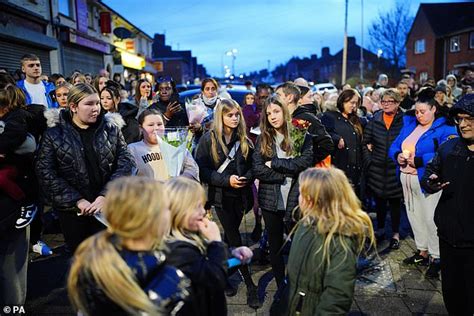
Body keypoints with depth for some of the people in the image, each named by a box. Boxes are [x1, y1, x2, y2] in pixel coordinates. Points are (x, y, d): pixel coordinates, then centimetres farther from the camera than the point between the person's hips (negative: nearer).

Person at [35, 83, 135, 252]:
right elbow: (46, 172, -8)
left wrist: (106, 195, -14)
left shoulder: (111, 128, 0)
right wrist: (77, 200, -14)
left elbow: (125, 162, -4)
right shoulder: (54, 134, -4)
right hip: (72, 208, 0)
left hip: (108, 205, 1)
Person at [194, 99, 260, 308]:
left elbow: (252, 165, 10)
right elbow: (201, 169, -9)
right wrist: (226, 180, -19)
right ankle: (250, 286, 6)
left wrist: (246, 177, -13)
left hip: (241, 195, 3)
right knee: (235, 240, -3)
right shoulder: (208, 139, -4)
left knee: (231, 237, 15)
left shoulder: (244, 139, 7)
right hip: (221, 196, -3)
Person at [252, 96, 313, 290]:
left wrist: (274, 163, -13)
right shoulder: (263, 139, 3)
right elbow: (257, 169, -7)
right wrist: (287, 175, -14)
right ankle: (280, 286, 31)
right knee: (275, 245, 14)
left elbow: (305, 162, -16)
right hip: (270, 200, 2)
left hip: (295, 199, -2)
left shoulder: (301, 135, -2)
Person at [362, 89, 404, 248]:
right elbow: (365, 143, 8)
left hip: (396, 169, -2)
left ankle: (396, 234, 23)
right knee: (379, 200, 14)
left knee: (395, 201, 7)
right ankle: (380, 229, 32)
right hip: (377, 169, 3)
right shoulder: (375, 120, 3)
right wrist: (368, 161, 2)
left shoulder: (405, 121, -6)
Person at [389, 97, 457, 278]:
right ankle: (422, 251, 30)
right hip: (407, 179, 7)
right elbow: (394, 146, 12)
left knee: (431, 218, -5)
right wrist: (397, 155, -10)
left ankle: (436, 258, 9)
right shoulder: (409, 125, 13)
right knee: (414, 216, 15)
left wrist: (418, 160, -22)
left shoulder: (444, 129, -7)